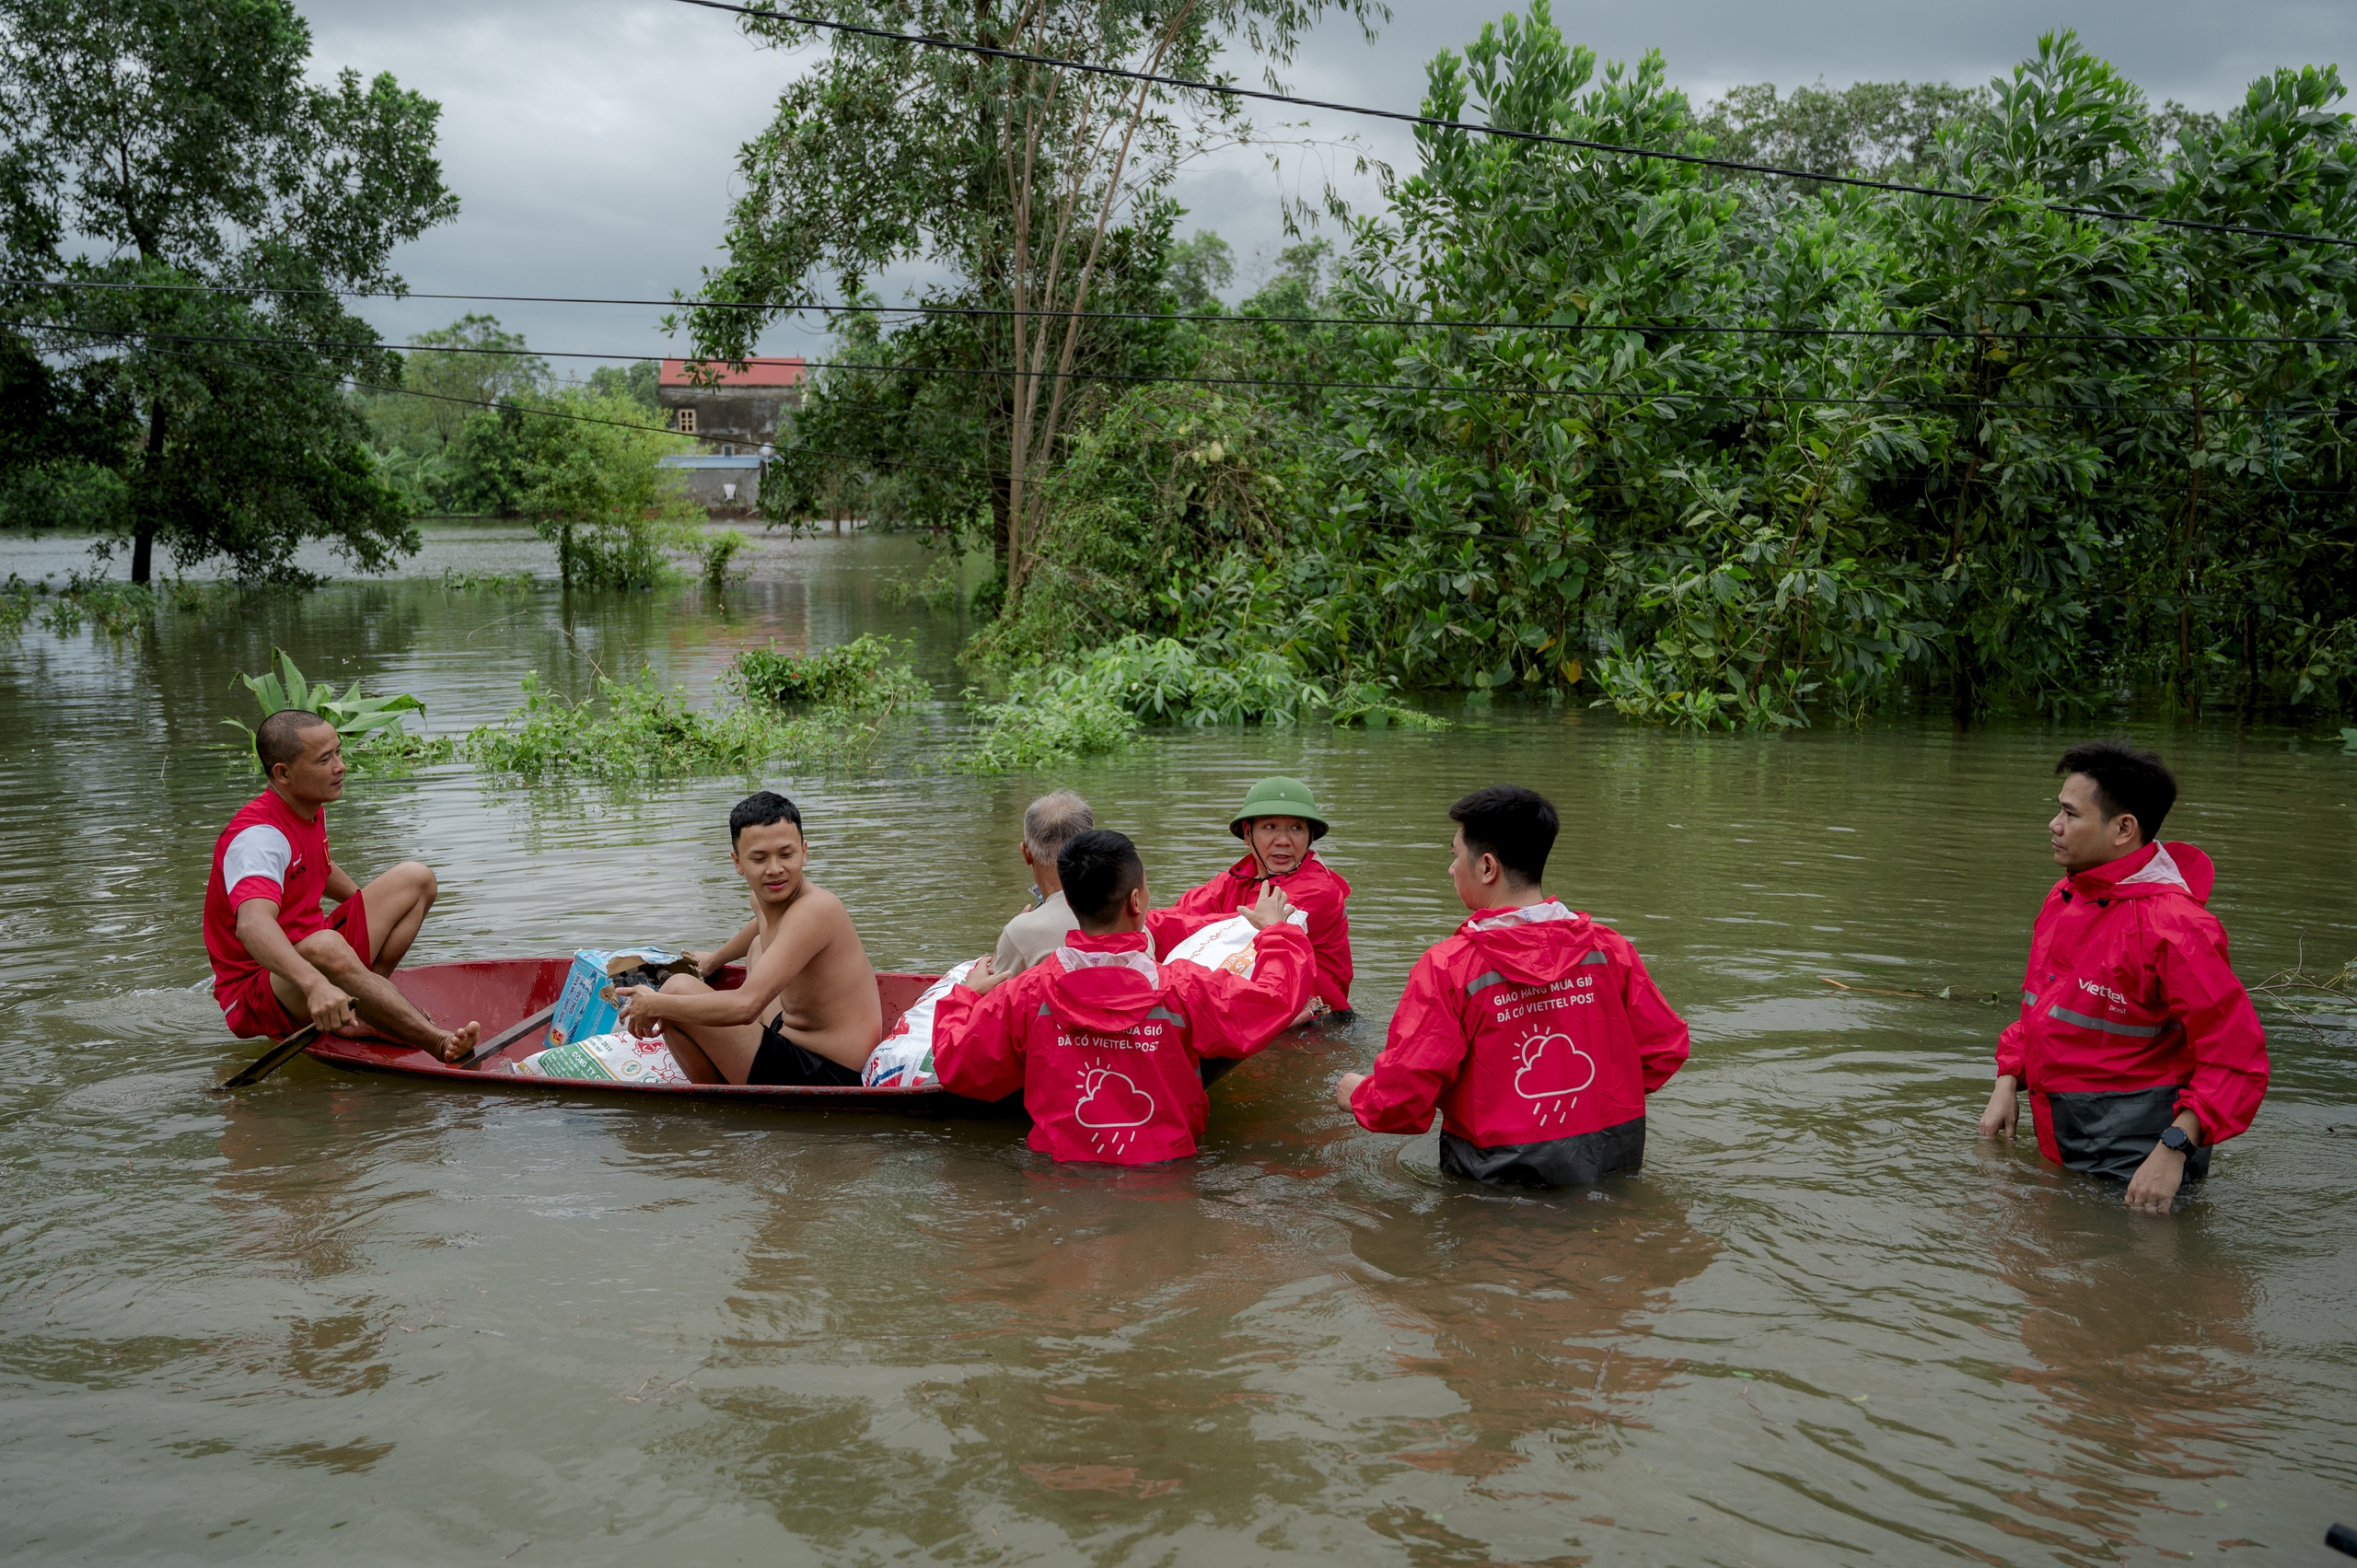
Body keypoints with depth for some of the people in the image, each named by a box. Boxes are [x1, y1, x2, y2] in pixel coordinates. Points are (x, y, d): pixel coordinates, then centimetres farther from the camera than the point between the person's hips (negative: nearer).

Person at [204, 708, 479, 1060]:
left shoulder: (311, 809, 4)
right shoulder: (257, 836, -25)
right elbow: (252, 925, -46)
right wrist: (315, 985, -61)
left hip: (307, 962, 10)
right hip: (256, 994, -10)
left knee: (416, 878, 7)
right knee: (324, 947, -42)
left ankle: (358, 1006, -10)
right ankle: (441, 1042, -39)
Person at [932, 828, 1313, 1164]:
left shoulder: (1027, 994, -6)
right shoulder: (1185, 990, -11)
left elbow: (955, 1066, 5)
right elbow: (1277, 998, 1)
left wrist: (966, 995, 25)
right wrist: (1275, 930, 21)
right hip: (1163, 1167, -2)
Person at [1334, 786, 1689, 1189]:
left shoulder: (1447, 968, -14)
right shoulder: (1609, 948, -2)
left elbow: (1401, 1096, -14)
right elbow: (1665, 1048, 4)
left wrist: (1358, 1095, 9)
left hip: (1504, 1176, -5)